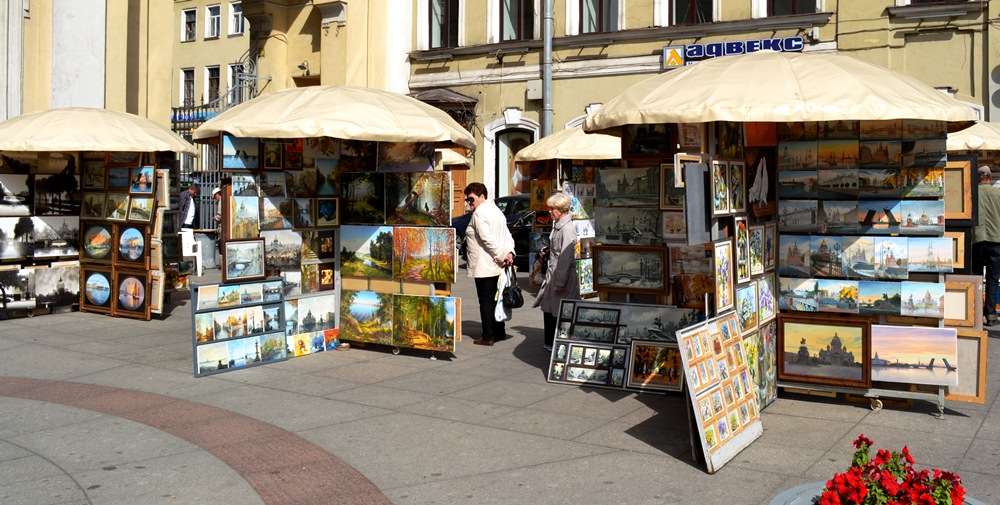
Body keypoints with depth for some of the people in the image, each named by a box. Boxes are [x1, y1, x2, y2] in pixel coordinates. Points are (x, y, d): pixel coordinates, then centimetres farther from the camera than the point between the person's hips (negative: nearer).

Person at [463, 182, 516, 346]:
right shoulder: (496, 210, 16)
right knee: (495, 299, 16)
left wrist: (501, 255, -18)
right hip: (496, 266, 9)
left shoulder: (479, 213, -13)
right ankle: (500, 332, 21)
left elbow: (487, 239, -22)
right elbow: (507, 235, 12)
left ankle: (488, 337, 0)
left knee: (486, 301, -3)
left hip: (484, 267, -9)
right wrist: (509, 252, -1)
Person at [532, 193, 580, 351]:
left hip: (563, 274, -9)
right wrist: (549, 250, 5)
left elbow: (566, 256, -23)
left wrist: (560, 282, -23)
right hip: (552, 273, 9)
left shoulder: (567, 229, -20)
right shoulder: (557, 225, 10)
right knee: (548, 309, 15)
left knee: (559, 312, 0)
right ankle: (551, 343, 27)